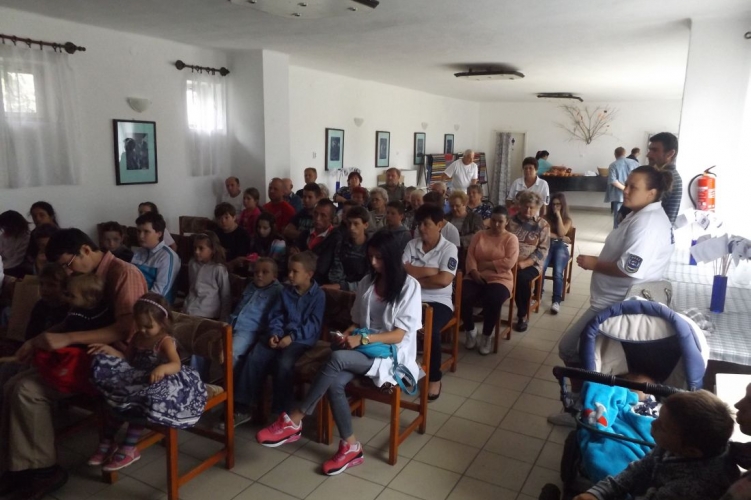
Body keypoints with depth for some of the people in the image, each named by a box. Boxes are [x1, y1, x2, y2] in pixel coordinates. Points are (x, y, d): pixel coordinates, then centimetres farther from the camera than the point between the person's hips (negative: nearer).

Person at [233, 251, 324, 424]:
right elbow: (275, 315, 11)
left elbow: (313, 325, -9)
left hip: (302, 338, -5)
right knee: (254, 358, -18)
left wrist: (292, 337, -21)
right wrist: (274, 333, -9)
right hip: (280, 335, 5)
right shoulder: (286, 291, 14)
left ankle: (280, 412, -18)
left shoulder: (318, 295, -4)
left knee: (284, 363, -33)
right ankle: (242, 408, -9)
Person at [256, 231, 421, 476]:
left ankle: (294, 421, -22)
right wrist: (349, 334, -9)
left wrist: (362, 339, -24)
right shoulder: (366, 283, 9)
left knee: (337, 358, -32)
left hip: (392, 354, -5)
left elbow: (398, 335, -13)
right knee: (334, 382, -28)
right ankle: (350, 446, -15)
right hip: (365, 349, 5)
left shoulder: (409, 286, -8)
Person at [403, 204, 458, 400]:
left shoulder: (449, 248, -2)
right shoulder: (412, 245, 9)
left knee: (429, 330, -32)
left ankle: (434, 378, -8)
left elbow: (443, 280, -15)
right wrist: (430, 271, -9)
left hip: (439, 302, -3)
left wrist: (415, 277, -6)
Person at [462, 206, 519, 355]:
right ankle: (470, 331, 0)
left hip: (499, 279, -3)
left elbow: (509, 263, -10)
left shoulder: (511, 239, 4)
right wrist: (474, 271, -15)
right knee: (462, 298, -27)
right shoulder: (479, 236, 15)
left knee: (492, 301, -35)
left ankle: (486, 336, -10)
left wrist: (485, 264, -10)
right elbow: (470, 256, 3)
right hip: (476, 277, 3)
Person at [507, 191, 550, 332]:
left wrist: (524, 263, -16)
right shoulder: (511, 220, 10)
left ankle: (522, 316, -15)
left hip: (531, 264, -2)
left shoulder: (542, 224, 4)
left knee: (521, 278, -34)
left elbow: (543, 250, -3)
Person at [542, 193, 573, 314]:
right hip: (547, 245, 0)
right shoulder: (546, 217, 16)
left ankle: (557, 301, -32)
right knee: (541, 268, -33)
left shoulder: (568, 220, 16)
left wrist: (558, 215, -1)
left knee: (558, 272, -29)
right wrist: (560, 238, -3)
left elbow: (561, 233, -3)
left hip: (561, 247, 0)